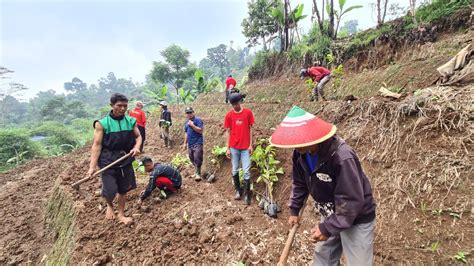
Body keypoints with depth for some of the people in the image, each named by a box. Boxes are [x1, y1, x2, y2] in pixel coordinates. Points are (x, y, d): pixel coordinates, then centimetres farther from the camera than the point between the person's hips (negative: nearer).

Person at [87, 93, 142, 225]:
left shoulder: (130, 121, -1)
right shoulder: (102, 123, -12)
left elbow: (138, 136, 9)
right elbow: (97, 145, -11)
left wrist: (136, 147, -12)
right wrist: (92, 166, -15)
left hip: (126, 160, 4)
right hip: (108, 161, -3)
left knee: (123, 189, 14)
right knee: (110, 191, -3)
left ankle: (121, 214, 35)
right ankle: (109, 205, 34)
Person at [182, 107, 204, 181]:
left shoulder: (198, 120, -6)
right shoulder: (186, 121, 16)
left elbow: (200, 130, -15)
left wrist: (192, 125, -20)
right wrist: (185, 143, 19)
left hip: (197, 143, -7)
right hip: (190, 144, 7)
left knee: (197, 159, -11)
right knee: (192, 159, 11)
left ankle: (197, 174, -3)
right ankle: (196, 172, 23)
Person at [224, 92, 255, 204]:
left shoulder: (248, 112, -1)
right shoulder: (229, 114, 1)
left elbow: (250, 129, 3)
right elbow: (228, 131, 4)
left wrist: (250, 145, -2)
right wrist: (228, 148, 1)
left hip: (245, 147, -1)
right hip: (234, 147, 1)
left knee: (246, 171, -2)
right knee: (235, 170, 11)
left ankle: (246, 194, 8)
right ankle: (238, 190, 28)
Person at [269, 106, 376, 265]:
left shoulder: (342, 157, -36)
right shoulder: (300, 153, -14)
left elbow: (352, 201, -31)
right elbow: (300, 183, 3)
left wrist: (327, 228, -26)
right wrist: (294, 209, 6)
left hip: (357, 220, -6)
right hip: (331, 215, 6)